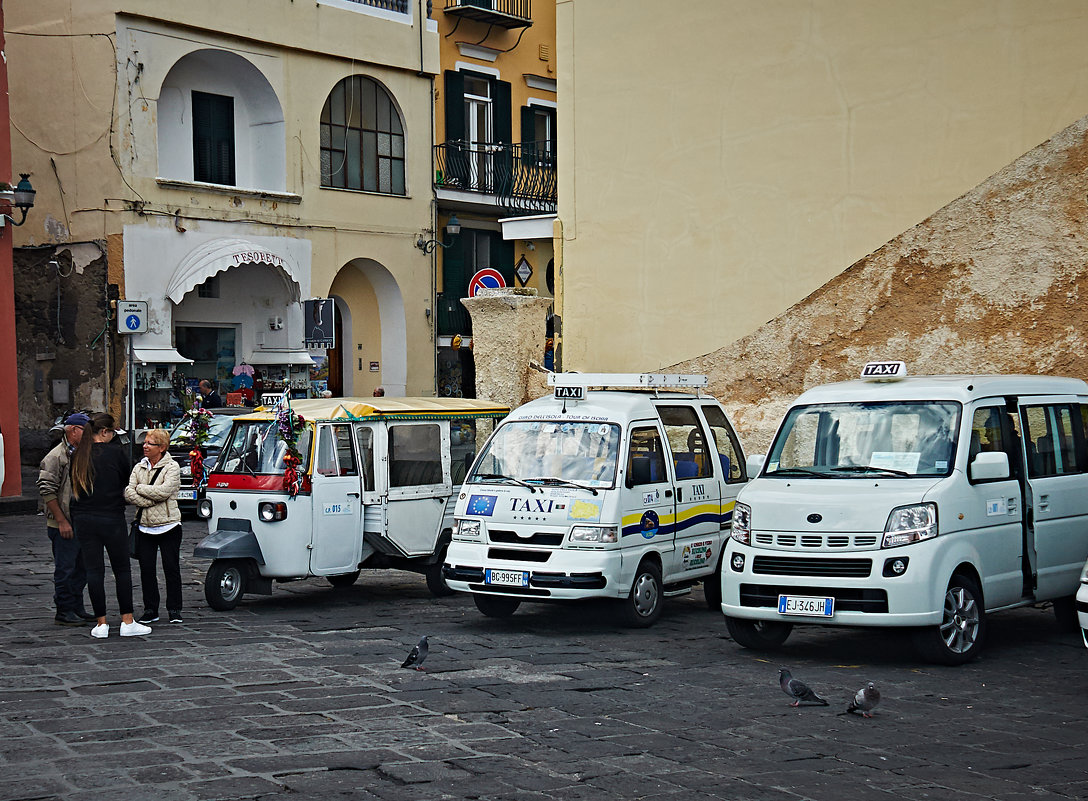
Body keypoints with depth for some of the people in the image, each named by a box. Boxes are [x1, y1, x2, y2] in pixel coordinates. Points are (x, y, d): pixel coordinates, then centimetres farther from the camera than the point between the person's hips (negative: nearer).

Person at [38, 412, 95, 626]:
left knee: (82, 568, 13)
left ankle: (77, 608, 22)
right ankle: (64, 611, 5)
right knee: (65, 569, -3)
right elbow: (47, 491, -15)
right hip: (63, 527, -8)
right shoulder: (56, 457, -11)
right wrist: (62, 521, -17)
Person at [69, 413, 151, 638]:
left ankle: (101, 624, 7)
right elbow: (127, 481, 5)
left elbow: (74, 486, 11)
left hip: (83, 520, 4)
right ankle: (127, 622, 6)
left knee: (94, 569, 6)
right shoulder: (115, 452, -7)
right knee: (122, 569, 6)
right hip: (112, 518, -3)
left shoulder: (78, 455, 3)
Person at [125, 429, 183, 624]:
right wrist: (150, 500, -12)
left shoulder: (172, 467, -4)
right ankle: (150, 610, 14)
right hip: (145, 527, 4)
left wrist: (140, 488, -7)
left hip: (168, 526, -4)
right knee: (146, 569, 5)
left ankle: (174, 609, 8)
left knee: (171, 569, 0)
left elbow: (164, 491, -18)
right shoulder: (139, 467, 11)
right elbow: (128, 493, 0)